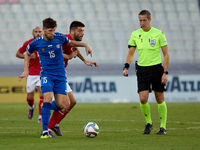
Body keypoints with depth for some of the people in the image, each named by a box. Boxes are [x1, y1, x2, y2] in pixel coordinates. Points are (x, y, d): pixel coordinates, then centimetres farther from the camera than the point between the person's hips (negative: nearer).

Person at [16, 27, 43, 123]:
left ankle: (41, 116, -10)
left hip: (42, 73, 0)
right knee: (30, 97, 4)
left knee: (42, 93, -18)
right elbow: (18, 54, 8)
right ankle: (32, 107, 41)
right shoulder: (28, 43, -2)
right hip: (31, 73, 1)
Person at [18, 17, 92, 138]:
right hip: (47, 74, -2)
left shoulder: (60, 37, -5)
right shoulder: (36, 43, -8)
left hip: (60, 75, 2)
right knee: (48, 99, -25)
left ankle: (47, 108, 31)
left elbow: (71, 43, 17)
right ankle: (45, 131, -19)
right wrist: (26, 71, 6)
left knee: (61, 105, -5)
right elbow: (27, 54, 13)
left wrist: (85, 45, 3)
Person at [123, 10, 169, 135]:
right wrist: (126, 67, -3)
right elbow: (130, 53, 13)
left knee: (160, 99, 2)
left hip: (156, 68, -2)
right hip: (142, 69, 2)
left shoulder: (158, 34, -4)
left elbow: (166, 54, -1)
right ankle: (148, 123, 14)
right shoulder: (135, 34, 5)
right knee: (143, 99, -9)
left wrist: (165, 73, -8)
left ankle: (163, 127, 12)